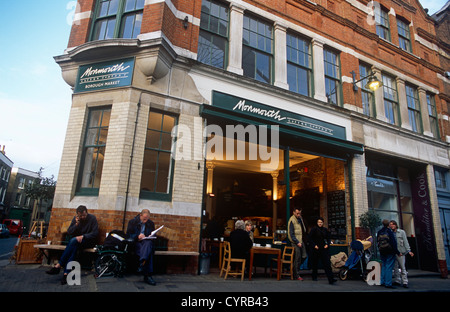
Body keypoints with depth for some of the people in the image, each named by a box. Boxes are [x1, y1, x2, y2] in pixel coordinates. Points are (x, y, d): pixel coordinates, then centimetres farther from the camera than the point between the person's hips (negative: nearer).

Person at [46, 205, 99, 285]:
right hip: (76, 241, 4)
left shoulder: (92, 218, -8)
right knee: (74, 247, -34)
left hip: (89, 241, -4)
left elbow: (95, 233, -11)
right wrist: (76, 224, -14)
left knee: (73, 240, -33)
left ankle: (58, 266, -31)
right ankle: (66, 273, -38)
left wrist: (83, 236, -24)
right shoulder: (75, 218, 5)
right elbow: (69, 232, 3)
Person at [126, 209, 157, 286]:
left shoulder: (151, 223, 15)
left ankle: (142, 264, -54)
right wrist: (137, 237, -18)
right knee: (149, 252, -36)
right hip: (136, 243, -2)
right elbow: (128, 235, 0)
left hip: (147, 242, 2)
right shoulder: (132, 222, 6)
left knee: (148, 243, -39)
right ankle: (148, 276, -41)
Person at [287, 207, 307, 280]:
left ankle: (294, 268, 25)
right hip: (295, 242, -8)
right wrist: (297, 242, -19)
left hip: (301, 240, 8)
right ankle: (297, 275, 8)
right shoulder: (292, 220, -16)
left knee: (304, 256, 8)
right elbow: (291, 234, -17)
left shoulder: (300, 218, 9)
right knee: (298, 258, -3)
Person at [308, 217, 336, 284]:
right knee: (315, 263, 8)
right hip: (316, 249, -2)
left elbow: (328, 238, 17)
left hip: (324, 248, 3)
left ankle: (331, 279, -11)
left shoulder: (325, 230, 7)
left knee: (327, 263, -8)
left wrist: (327, 244, 0)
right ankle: (314, 277, 26)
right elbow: (309, 238, -5)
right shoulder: (314, 229, -5)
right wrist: (314, 245, -13)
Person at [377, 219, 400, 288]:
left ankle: (382, 282, 16)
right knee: (389, 267, -2)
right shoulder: (389, 232, -13)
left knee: (384, 266, 14)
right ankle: (388, 283, -2)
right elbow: (393, 243, -14)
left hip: (382, 252, 6)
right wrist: (397, 252, -7)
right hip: (390, 252, -6)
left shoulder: (379, 232, 7)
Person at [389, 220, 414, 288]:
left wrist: (409, 251, -7)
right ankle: (397, 280, 16)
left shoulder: (401, 232, 4)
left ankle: (405, 282, 1)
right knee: (395, 267, 7)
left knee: (402, 267, -4)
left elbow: (405, 241, 1)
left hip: (400, 252, -4)